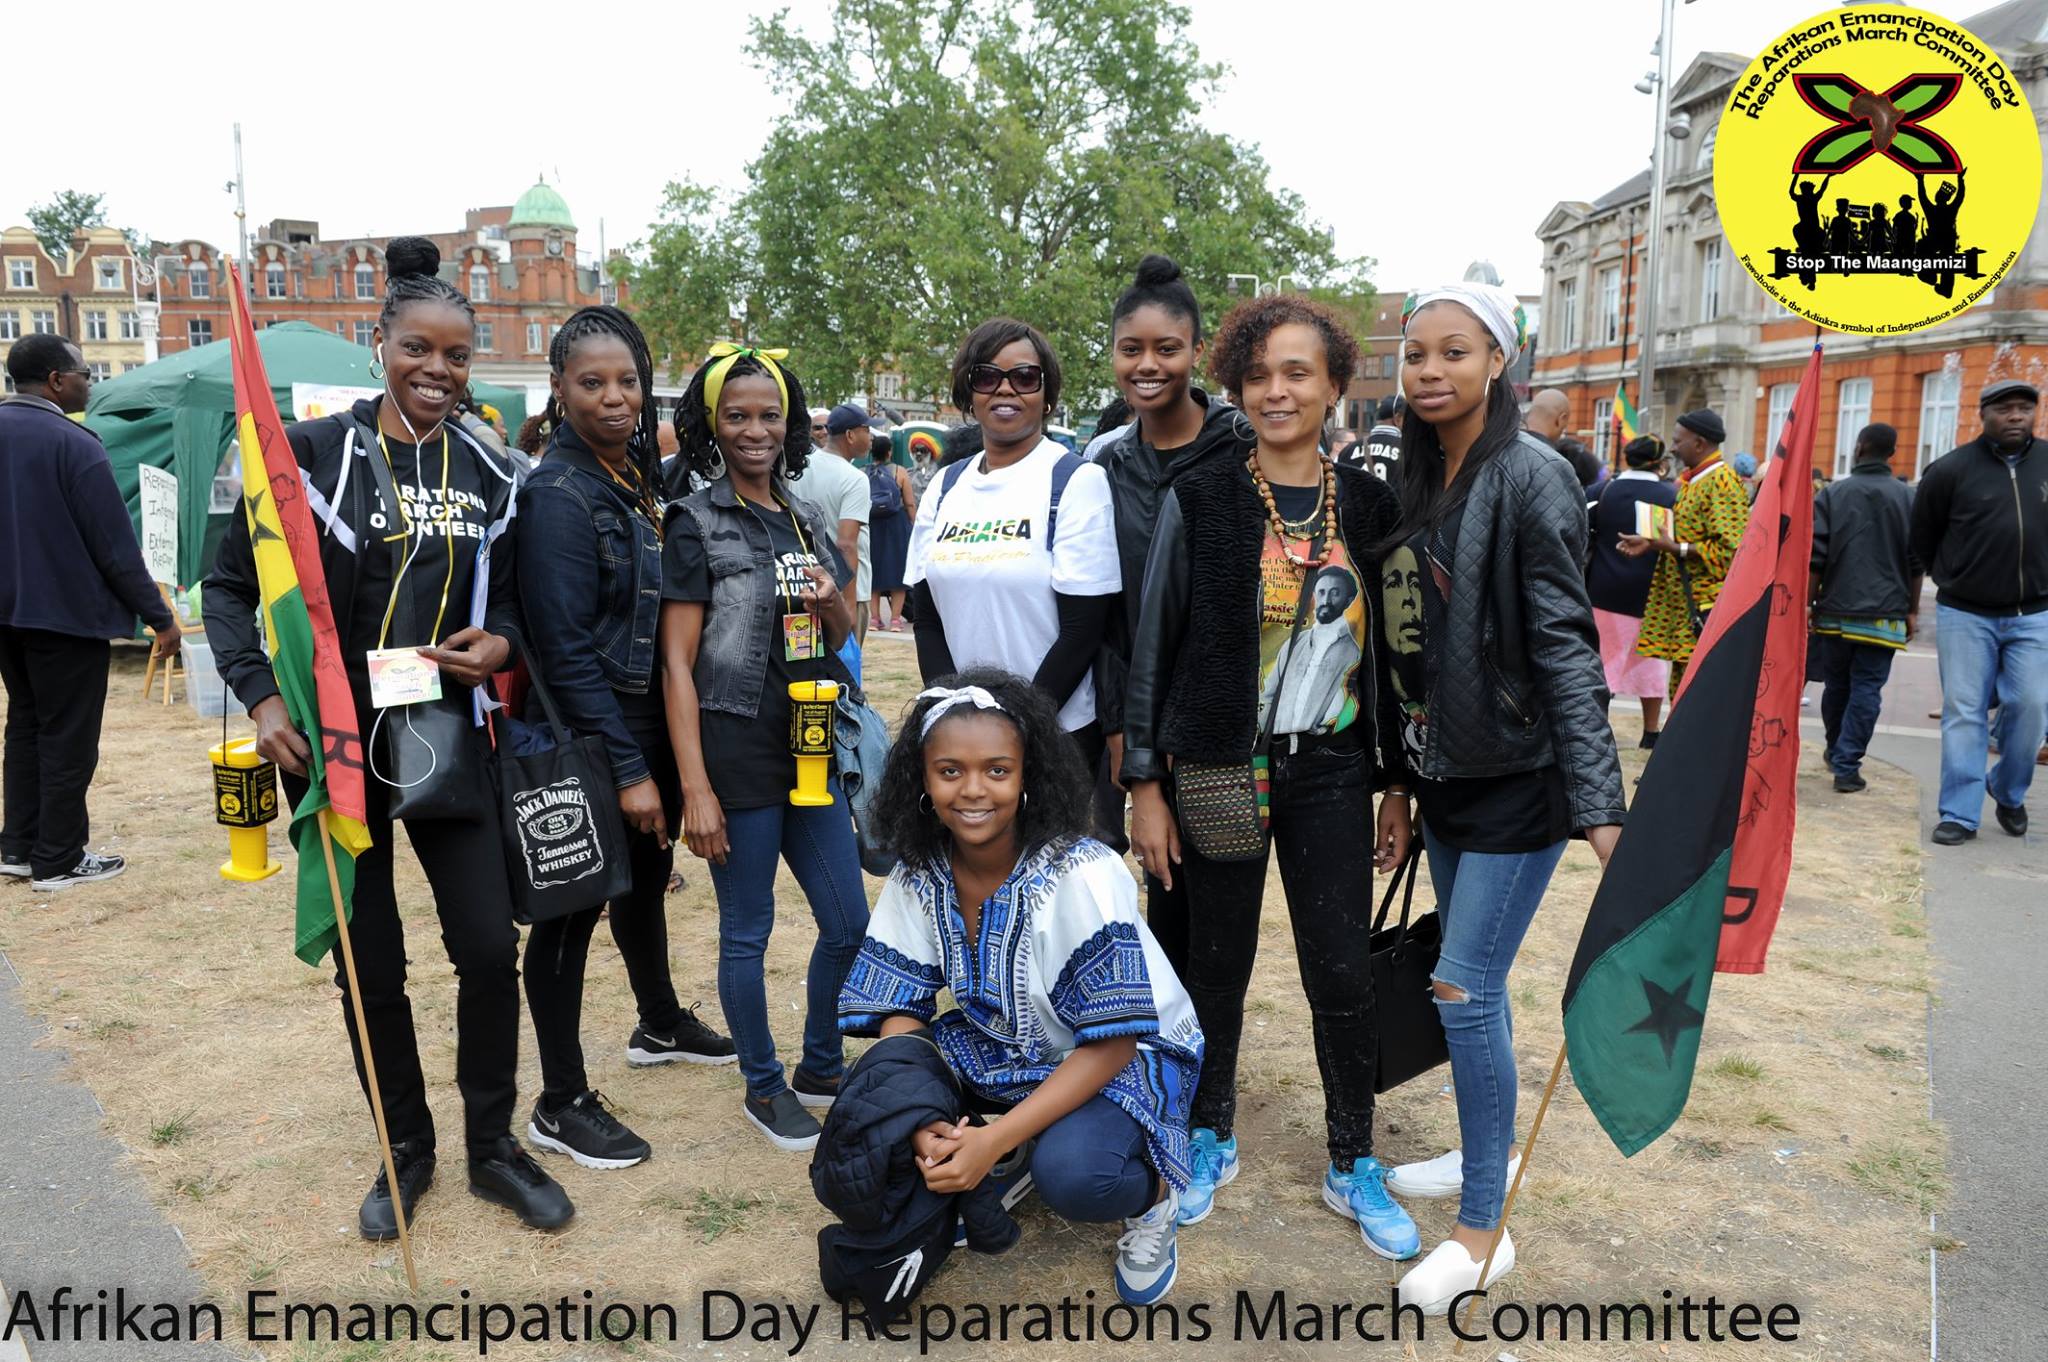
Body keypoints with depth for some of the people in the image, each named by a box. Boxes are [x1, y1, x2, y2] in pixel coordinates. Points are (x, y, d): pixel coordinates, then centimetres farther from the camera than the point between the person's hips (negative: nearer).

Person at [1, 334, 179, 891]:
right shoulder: (72, 443, -17)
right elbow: (115, 545, -18)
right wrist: (159, 617, -12)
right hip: (67, 611, -8)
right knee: (67, 739, 1)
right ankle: (58, 861, 8)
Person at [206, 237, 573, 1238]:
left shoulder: (488, 472, 5)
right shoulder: (312, 452, -4)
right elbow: (229, 587, 1)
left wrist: (500, 642, -7)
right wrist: (261, 697, -11)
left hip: (448, 743, 2)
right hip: (335, 743, -2)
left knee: (489, 948, 1)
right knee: (369, 963, 9)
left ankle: (493, 1146, 21)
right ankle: (405, 1147, 29)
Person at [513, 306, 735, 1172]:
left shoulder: (637, 477, 8)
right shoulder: (559, 495, -16)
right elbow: (568, 649, -20)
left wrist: (657, 758, 9)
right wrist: (628, 769, -20)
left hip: (647, 724, 8)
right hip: (587, 742, -8)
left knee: (646, 878, 24)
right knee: (571, 910, 3)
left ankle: (660, 1025, 45)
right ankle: (561, 1105, 17)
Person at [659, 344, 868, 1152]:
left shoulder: (807, 519, 11)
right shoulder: (696, 525, -6)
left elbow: (843, 637, 19)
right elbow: (677, 664, -10)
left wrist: (831, 605, -6)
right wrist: (695, 788, -16)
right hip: (737, 752, -6)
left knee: (848, 922, 11)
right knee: (747, 932, 7)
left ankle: (821, 1069, 33)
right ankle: (763, 1087, 26)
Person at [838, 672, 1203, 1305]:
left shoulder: (1083, 876, -29)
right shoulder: (918, 876, -13)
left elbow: (1111, 1042, -26)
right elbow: (900, 1009, -9)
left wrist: (995, 1138, -34)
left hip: (1131, 1054, -5)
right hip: (1005, 1045, 6)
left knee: (1070, 1173, -34)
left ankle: (1153, 1195, 2)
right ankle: (1018, 1163, 7)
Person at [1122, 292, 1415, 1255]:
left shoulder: (1367, 505, 3)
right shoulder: (1200, 500, -4)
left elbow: (1389, 651, 8)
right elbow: (1152, 645, -2)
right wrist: (1144, 784, -5)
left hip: (1329, 770, 2)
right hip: (1218, 768, -1)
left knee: (1343, 972, 4)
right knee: (1218, 963, 11)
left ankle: (1351, 1164, 24)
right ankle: (1212, 1137, 32)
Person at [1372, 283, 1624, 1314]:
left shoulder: (1532, 478, -14)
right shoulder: (1420, 484, 9)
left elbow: (1565, 643, -18)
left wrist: (1599, 802, -22)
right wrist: (1402, 782, 15)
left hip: (1519, 775, -7)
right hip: (1447, 772, 7)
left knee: (1464, 987, -6)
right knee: (1471, 981, 16)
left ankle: (1484, 1230, 8)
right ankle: (1489, 1151, 35)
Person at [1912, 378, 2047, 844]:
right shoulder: (1951, 469, -5)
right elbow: (1922, 538, 6)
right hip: (1965, 615, -2)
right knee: (1963, 712, 0)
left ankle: (2008, 792, 24)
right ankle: (1960, 814, 5)